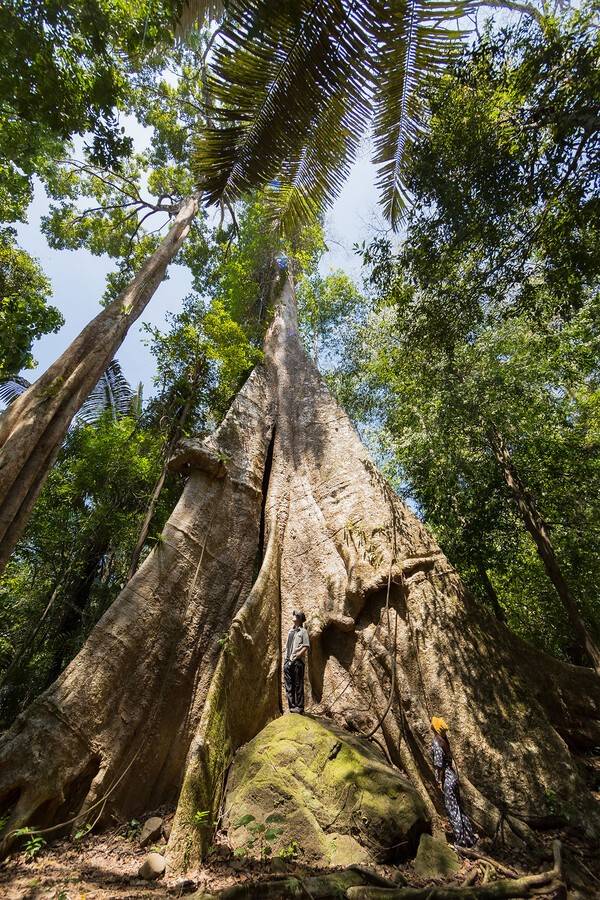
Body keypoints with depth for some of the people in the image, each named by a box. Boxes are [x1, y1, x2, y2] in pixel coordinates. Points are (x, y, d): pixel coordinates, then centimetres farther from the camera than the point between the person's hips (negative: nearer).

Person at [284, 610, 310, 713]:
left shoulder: (303, 631, -2)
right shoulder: (290, 631, 17)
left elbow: (306, 647, -8)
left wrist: (296, 656, -13)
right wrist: (286, 659, 6)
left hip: (298, 661, -6)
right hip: (288, 661, 6)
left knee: (298, 685, -1)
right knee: (289, 685, 9)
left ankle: (299, 706, 7)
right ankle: (292, 705, 18)